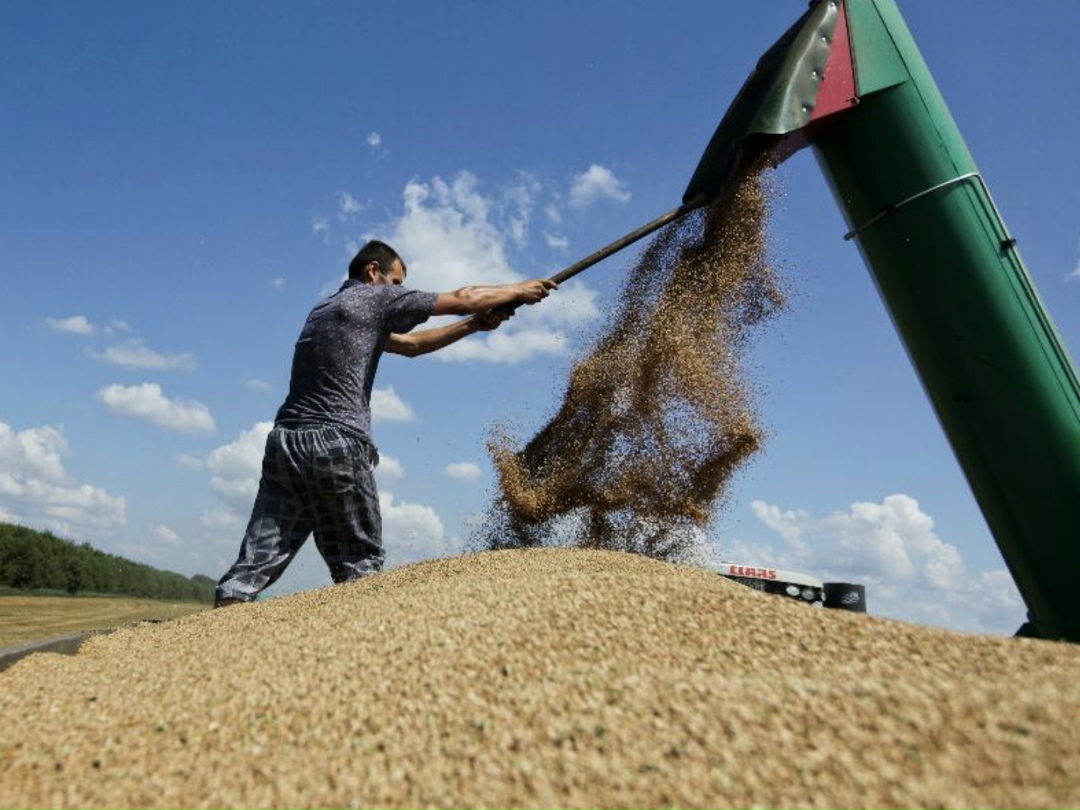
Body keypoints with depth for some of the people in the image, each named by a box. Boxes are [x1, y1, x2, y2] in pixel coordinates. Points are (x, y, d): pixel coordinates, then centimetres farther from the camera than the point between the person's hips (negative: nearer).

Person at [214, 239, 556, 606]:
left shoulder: (324, 308, 27)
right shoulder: (376, 298, 3)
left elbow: (410, 344, 29)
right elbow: (463, 298, 6)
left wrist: (476, 324, 26)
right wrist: (520, 289, 22)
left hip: (284, 442, 8)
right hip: (336, 445, -7)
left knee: (255, 563, 3)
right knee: (359, 566, 3)